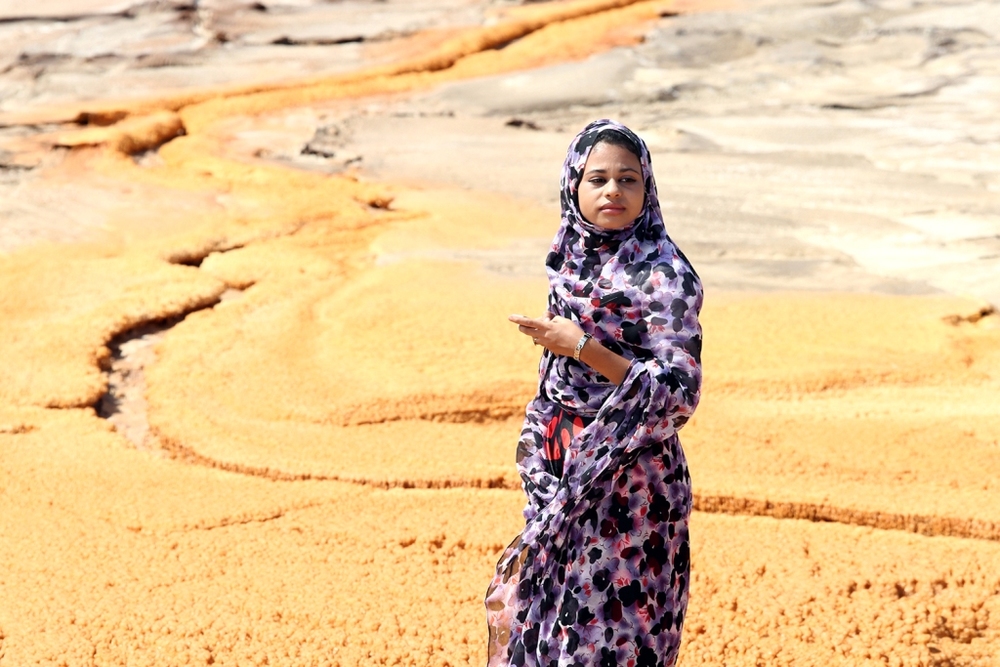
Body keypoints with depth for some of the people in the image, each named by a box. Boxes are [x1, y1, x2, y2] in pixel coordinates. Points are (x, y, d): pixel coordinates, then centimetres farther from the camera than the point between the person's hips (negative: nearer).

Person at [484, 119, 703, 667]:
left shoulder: (664, 274, -17)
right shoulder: (571, 253, 4)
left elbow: (679, 392, -23)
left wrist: (584, 348, -27)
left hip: (629, 475, -7)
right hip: (567, 467, 8)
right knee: (522, 600, 17)